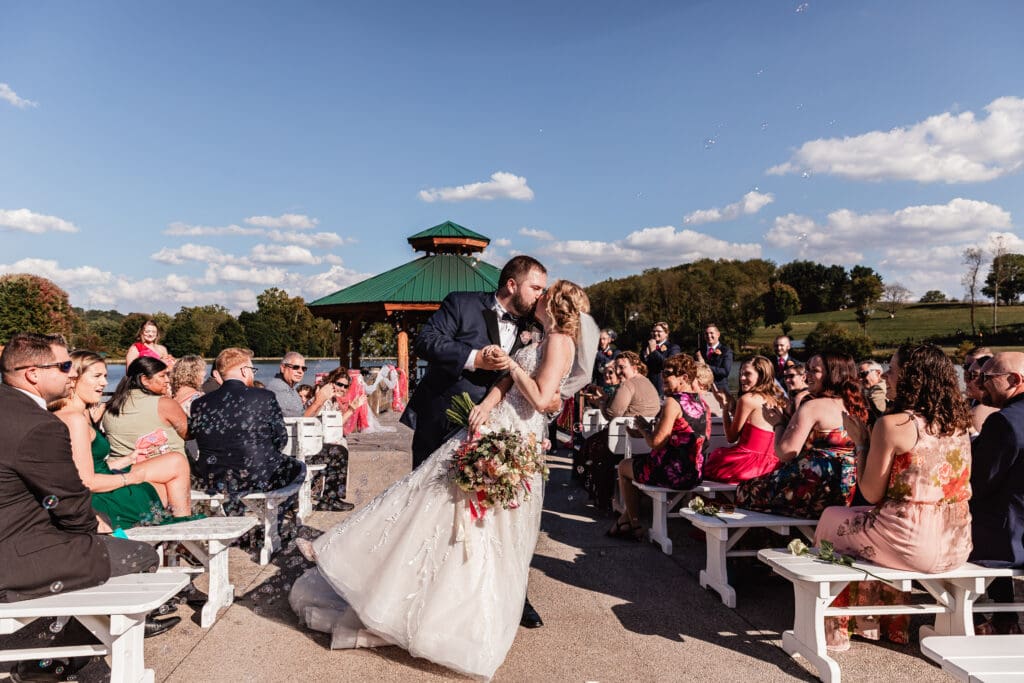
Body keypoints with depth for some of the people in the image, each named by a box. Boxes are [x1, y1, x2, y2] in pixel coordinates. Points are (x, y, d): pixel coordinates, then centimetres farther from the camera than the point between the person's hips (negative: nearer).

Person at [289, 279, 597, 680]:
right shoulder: (544, 342, 18)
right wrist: (486, 405, -9)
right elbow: (507, 381, 8)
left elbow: (540, 400, -20)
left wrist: (511, 364, -9)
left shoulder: (560, 341, -10)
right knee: (436, 496, 10)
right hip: (493, 430, 9)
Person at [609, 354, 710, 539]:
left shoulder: (673, 402, -19)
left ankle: (635, 526, 25)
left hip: (672, 474, -8)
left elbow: (656, 443, -19)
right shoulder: (700, 402, 7)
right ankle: (625, 519, 34)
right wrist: (644, 432, 14)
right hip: (695, 473, 8)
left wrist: (643, 429, 0)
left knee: (624, 466, 19)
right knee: (638, 463, 31)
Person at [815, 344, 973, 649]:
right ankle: (892, 623, 43)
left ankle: (838, 628, 33)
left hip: (913, 546, -7)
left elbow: (871, 493, -9)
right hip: (957, 548, 7)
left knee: (832, 518, 18)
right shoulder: (958, 423, 5)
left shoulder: (892, 424, -15)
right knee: (875, 524, 33)